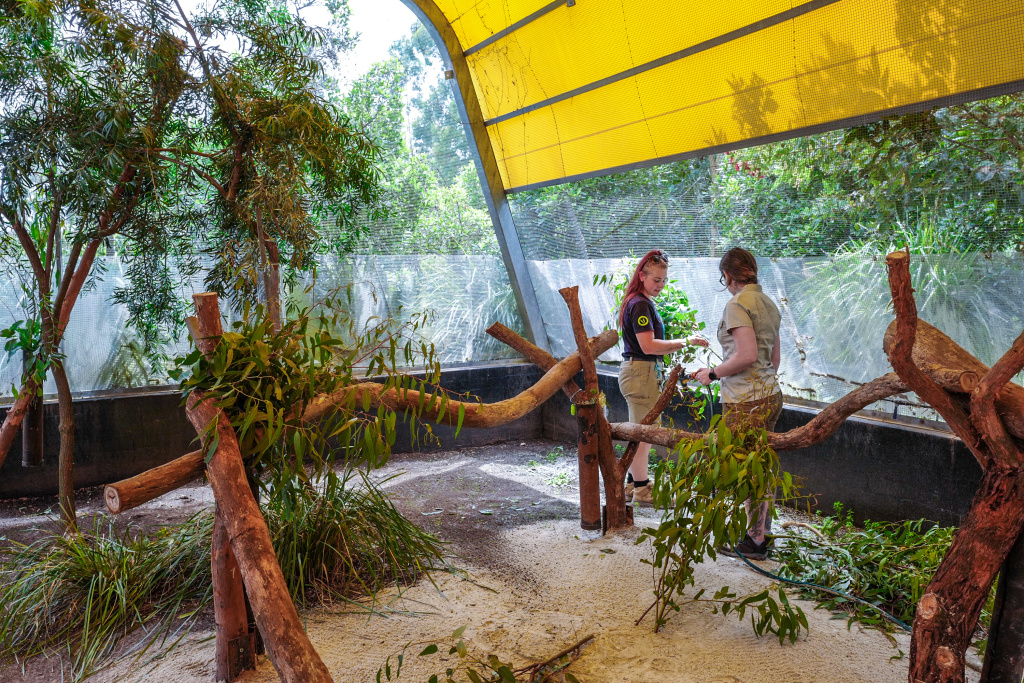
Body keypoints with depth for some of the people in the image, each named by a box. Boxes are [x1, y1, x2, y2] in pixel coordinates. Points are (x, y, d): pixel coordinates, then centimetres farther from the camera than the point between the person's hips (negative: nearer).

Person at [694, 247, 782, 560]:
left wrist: (713, 373, -12)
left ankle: (754, 542, 11)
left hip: (745, 402, -9)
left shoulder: (737, 305, -14)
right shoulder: (768, 303, 13)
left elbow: (747, 355, -24)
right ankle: (762, 532, 27)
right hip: (770, 394, 9)